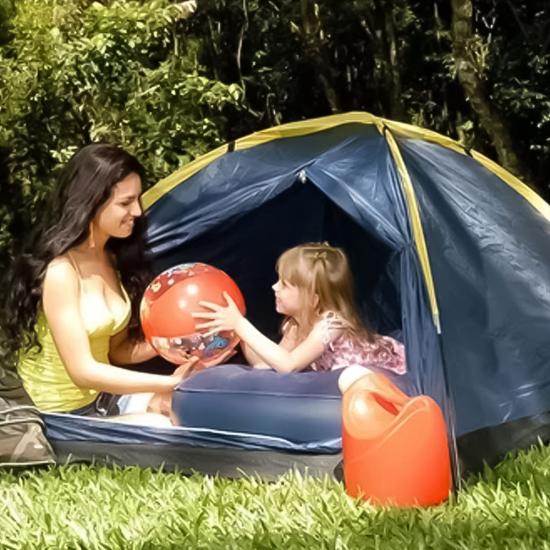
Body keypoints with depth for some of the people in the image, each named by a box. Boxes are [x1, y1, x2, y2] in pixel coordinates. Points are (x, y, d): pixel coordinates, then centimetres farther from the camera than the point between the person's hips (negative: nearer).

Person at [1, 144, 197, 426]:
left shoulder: (110, 259, 5)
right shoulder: (60, 271, -23)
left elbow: (117, 350, 9)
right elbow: (82, 371, -25)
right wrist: (170, 383, -25)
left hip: (105, 398, 8)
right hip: (63, 418, -8)